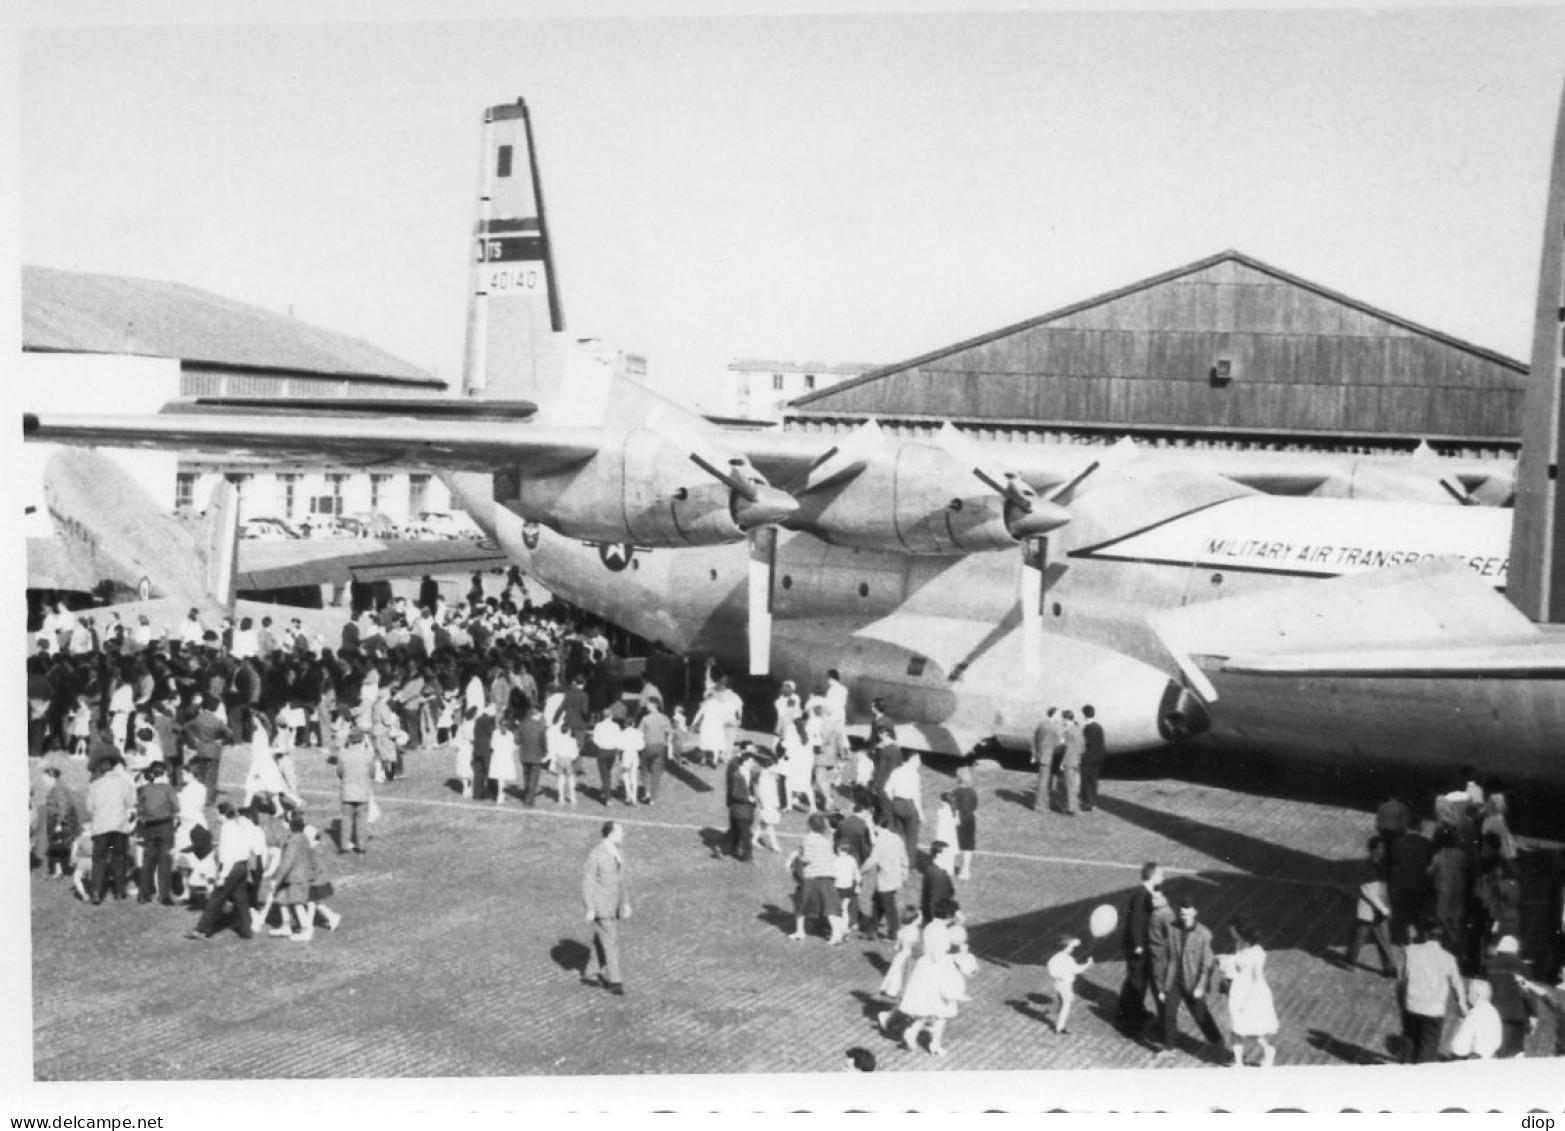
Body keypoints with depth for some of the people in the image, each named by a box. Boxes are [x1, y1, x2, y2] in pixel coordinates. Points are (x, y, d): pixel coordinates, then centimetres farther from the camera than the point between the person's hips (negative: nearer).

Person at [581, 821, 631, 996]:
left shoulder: (618, 850, 5)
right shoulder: (596, 854, -19)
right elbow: (588, 882, -16)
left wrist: (626, 903, 13)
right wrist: (590, 909, -16)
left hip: (614, 904, 8)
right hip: (600, 904, -8)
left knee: (601, 941, 14)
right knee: (611, 941, -7)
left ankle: (588, 975, 26)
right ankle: (614, 980, 1)